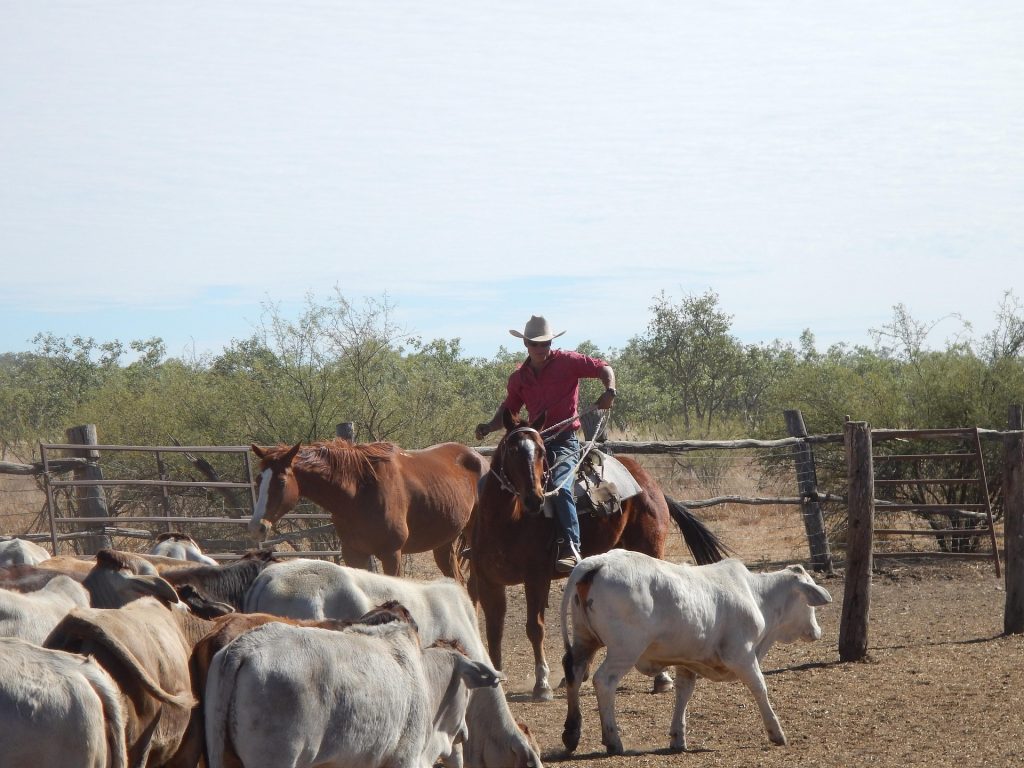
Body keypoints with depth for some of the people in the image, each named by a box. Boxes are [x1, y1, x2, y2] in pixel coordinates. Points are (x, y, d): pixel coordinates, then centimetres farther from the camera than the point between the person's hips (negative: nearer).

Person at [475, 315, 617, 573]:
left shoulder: (567, 361, 0)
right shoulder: (519, 376, 14)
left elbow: (603, 368, 0)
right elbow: (510, 407, 22)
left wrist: (610, 391, -21)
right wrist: (491, 426, 3)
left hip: (564, 440, -6)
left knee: (560, 487, -32)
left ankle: (571, 549, -37)